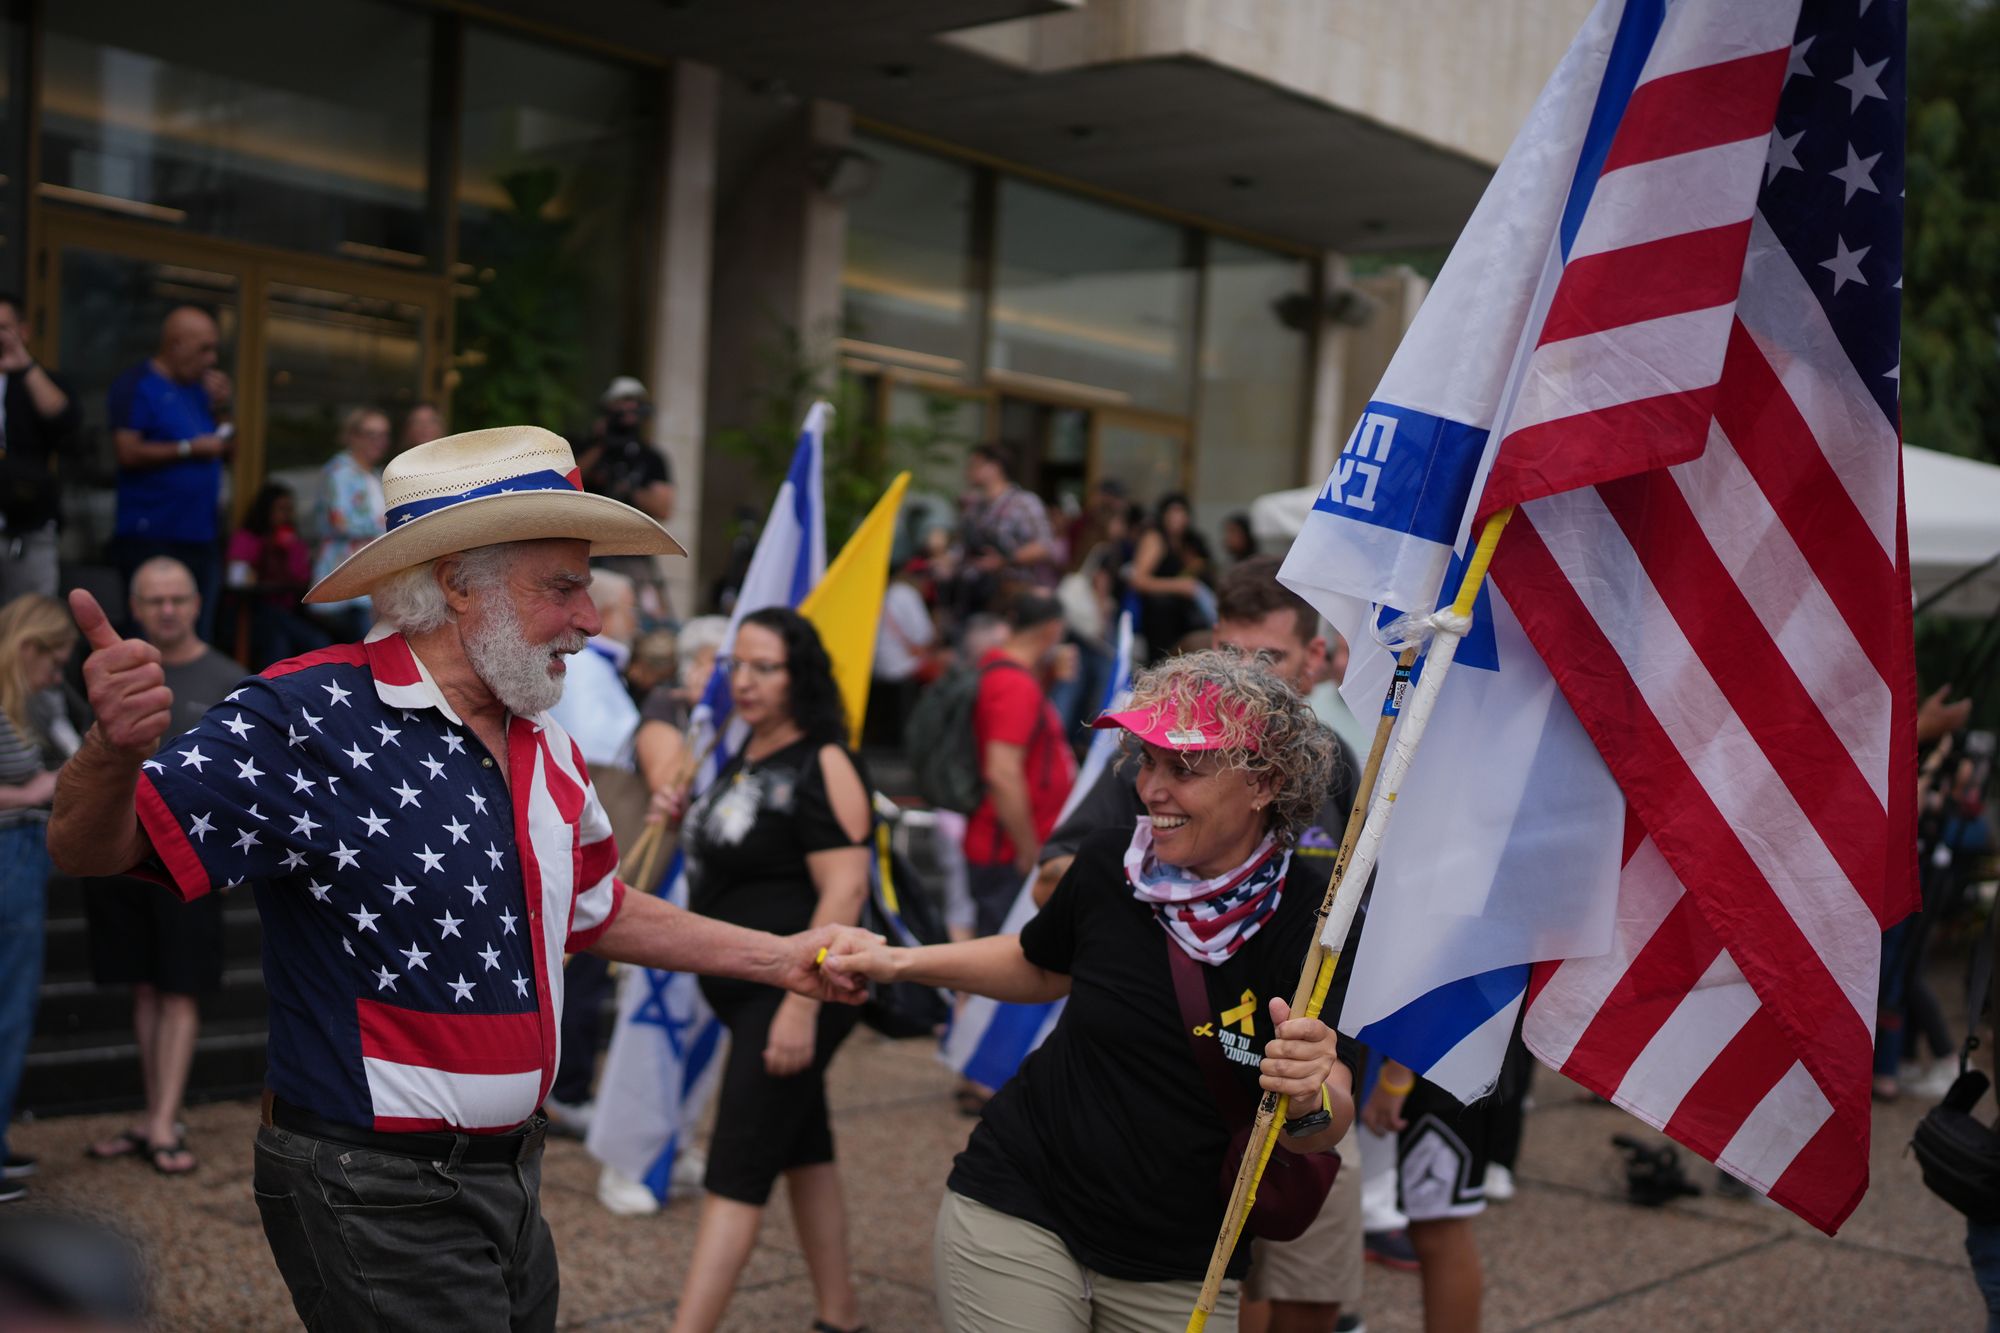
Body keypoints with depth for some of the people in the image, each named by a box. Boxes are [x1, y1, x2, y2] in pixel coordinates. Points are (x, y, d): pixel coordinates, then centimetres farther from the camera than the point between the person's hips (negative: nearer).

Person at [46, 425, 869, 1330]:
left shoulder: (544, 746, 7)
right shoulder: (310, 723, -18)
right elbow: (91, 848, -21)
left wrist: (778, 958, 19)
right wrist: (113, 753, -43)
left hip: (511, 1175, 8)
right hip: (374, 1191, -8)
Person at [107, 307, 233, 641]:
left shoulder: (199, 388, 17)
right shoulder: (136, 387, -6)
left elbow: (227, 451, 18)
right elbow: (129, 453, -16)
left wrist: (221, 410, 4)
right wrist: (190, 448, -12)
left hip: (200, 537, 8)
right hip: (152, 539, -8)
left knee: (198, 639, 8)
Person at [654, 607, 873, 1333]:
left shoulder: (822, 766, -16)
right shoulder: (747, 755, 11)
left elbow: (844, 891, -22)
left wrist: (801, 1006, -26)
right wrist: (686, 818, 5)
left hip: (797, 989, -9)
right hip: (747, 991, 9)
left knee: (737, 1170, -11)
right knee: (804, 1153, 17)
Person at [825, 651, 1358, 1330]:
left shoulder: (1317, 917, -16)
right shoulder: (1111, 862, -9)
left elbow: (1326, 1129, -16)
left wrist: (1310, 1102, -38)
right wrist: (899, 962, 4)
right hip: (1018, 1210, 1)